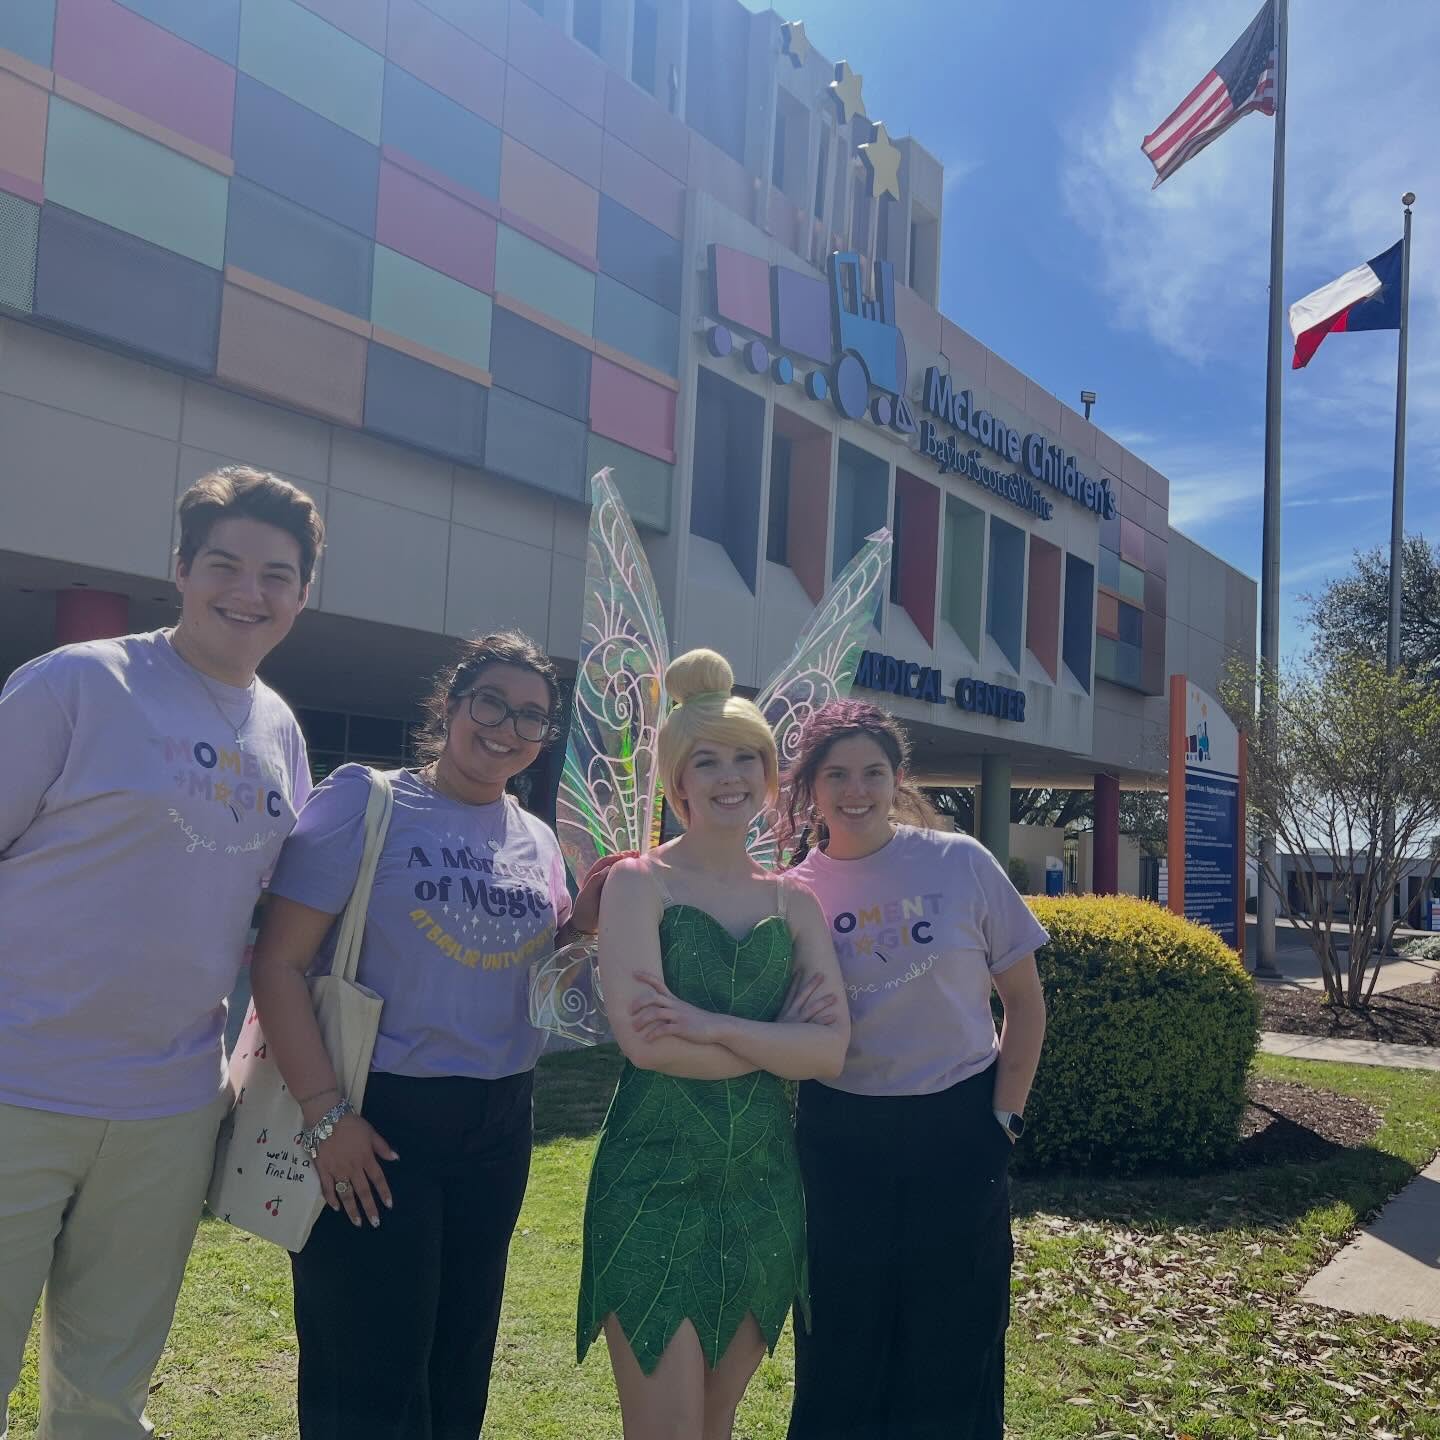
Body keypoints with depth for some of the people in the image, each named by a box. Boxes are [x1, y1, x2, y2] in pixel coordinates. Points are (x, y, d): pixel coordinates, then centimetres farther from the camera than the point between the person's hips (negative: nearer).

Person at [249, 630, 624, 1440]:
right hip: (376, 1118, -5)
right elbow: (279, 962, -13)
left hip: (497, 1128, 6)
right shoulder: (366, 802, -8)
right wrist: (325, 1112, -19)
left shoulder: (537, 841, 7)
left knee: (459, 1365, 17)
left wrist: (581, 923, -4)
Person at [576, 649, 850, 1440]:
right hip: (654, 1182, -4)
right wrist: (777, 1040, -10)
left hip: (764, 1187, 5)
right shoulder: (640, 882, -5)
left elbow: (831, 1049, -4)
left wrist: (712, 1026, -17)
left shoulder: (792, 901, 8)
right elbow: (643, 1039, -18)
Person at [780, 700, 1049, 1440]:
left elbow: (1025, 1000, 2)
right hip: (839, 1139, 1)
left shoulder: (960, 864, -6)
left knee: (953, 1348, 10)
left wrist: (1006, 1115, -2)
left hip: (957, 1129, -1)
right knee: (842, 1351, 11)